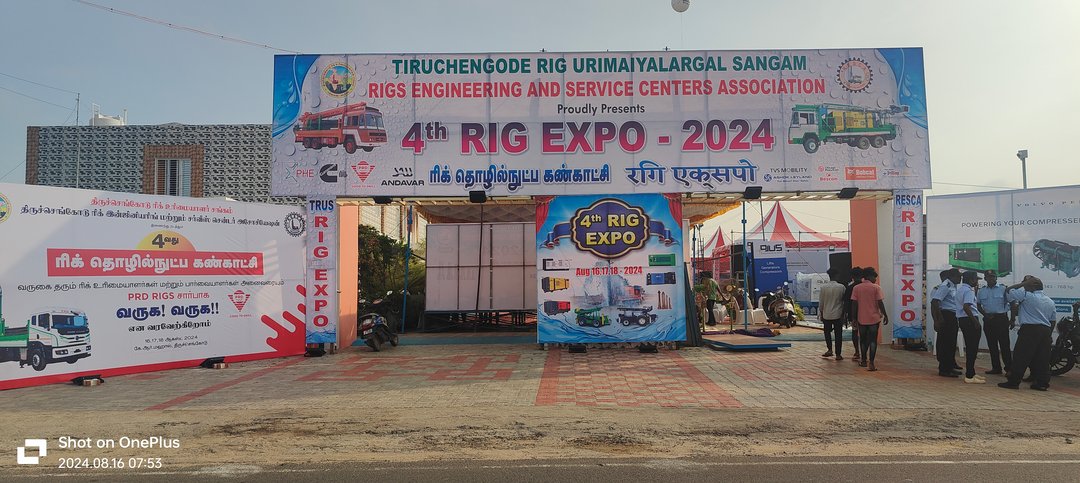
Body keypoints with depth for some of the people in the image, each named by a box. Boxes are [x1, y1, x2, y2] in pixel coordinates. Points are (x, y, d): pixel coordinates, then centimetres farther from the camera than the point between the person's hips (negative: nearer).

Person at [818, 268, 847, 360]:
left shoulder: (823, 287, -7)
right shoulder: (842, 287, -8)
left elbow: (821, 302, -1)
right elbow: (844, 301, 1)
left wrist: (821, 313, 11)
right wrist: (843, 313, 14)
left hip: (826, 315, 1)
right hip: (838, 315, -1)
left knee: (827, 332, 19)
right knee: (838, 334, 7)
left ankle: (830, 350, 11)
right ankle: (838, 354, 9)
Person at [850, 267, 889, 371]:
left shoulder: (856, 288, 0)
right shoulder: (876, 288, -7)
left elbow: (854, 304, 0)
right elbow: (880, 303, -9)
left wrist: (854, 317, 6)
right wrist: (885, 315, 1)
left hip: (861, 319, 2)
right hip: (874, 318, -2)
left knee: (863, 340, 15)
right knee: (873, 341, 0)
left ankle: (864, 360, 26)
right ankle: (871, 363, -6)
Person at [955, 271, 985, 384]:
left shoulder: (960, 288, 15)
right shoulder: (968, 290, -15)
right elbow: (966, 307, -26)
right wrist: (975, 321, -23)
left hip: (961, 319, 10)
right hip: (969, 319, -10)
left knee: (970, 347, 17)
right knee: (972, 348, -5)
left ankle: (971, 373, 25)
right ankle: (969, 376, -4)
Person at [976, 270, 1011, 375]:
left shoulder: (1003, 289, -3)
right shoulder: (981, 291, 8)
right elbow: (978, 305, 12)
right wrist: (985, 314, -4)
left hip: (1001, 319, -4)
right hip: (988, 320, 4)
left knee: (1004, 344, -6)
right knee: (992, 345, 8)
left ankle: (1008, 367, -1)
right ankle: (996, 368, 15)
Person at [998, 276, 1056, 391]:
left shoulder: (1027, 296, -7)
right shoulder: (1050, 301, 16)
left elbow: (1009, 291, -4)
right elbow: (1052, 320, 18)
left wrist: (1023, 283, 2)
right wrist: (1048, 335, 22)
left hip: (1029, 330, -7)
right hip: (1045, 330, 7)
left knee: (1020, 357, -4)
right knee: (1043, 358, 9)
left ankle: (1013, 382, -3)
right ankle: (1043, 383, 9)